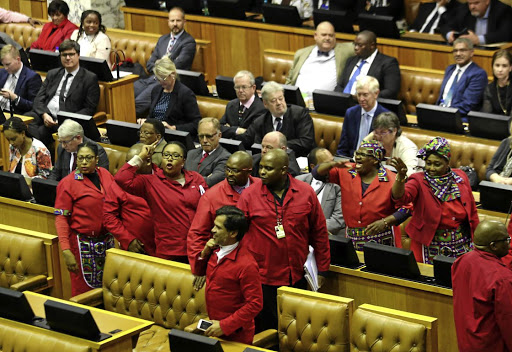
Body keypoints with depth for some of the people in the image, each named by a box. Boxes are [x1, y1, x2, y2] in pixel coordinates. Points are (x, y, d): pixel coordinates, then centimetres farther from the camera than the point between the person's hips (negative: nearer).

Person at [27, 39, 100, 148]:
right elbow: (39, 99, 15)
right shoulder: (52, 74, 23)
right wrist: (44, 114, -8)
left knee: (42, 131, -35)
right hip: (45, 114, 5)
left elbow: (89, 109, 1)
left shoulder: (90, 78, 7)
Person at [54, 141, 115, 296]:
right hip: (83, 244, -4)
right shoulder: (67, 183, -9)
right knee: (83, 289, 1)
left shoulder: (105, 175, 4)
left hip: (107, 241, 4)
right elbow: (61, 219, -11)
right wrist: (66, 251, -19)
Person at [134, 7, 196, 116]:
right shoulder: (163, 39, 23)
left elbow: (177, 65, -11)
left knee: (139, 102, -30)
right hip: (152, 78, 7)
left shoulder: (189, 42, -1)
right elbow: (150, 63, 19)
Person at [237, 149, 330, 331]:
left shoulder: (306, 193, 0)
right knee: (269, 330, 3)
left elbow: (319, 232, 7)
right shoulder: (249, 196, -3)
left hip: (297, 277, 2)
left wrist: (322, 270, 9)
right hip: (264, 279, -1)